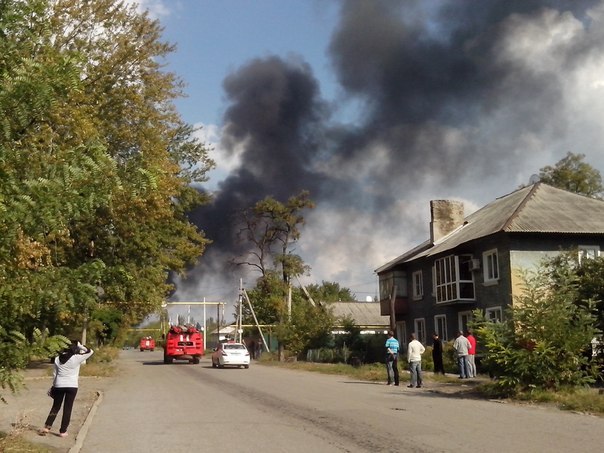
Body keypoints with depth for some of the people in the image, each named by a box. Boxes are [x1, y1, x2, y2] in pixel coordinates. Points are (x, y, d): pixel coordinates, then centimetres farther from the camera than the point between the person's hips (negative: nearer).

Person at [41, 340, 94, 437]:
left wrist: (54, 385, 16)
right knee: (67, 409, 6)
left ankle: (47, 427, 12)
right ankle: (63, 431, 9)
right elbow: (90, 351, -3)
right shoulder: (76, 358, -11)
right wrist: (79, 345, -2)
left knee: (55, 407, 17)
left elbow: (54, 374, 7)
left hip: (59, 385, 3)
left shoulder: (58, 359, 2)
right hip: (72, 386, -3)